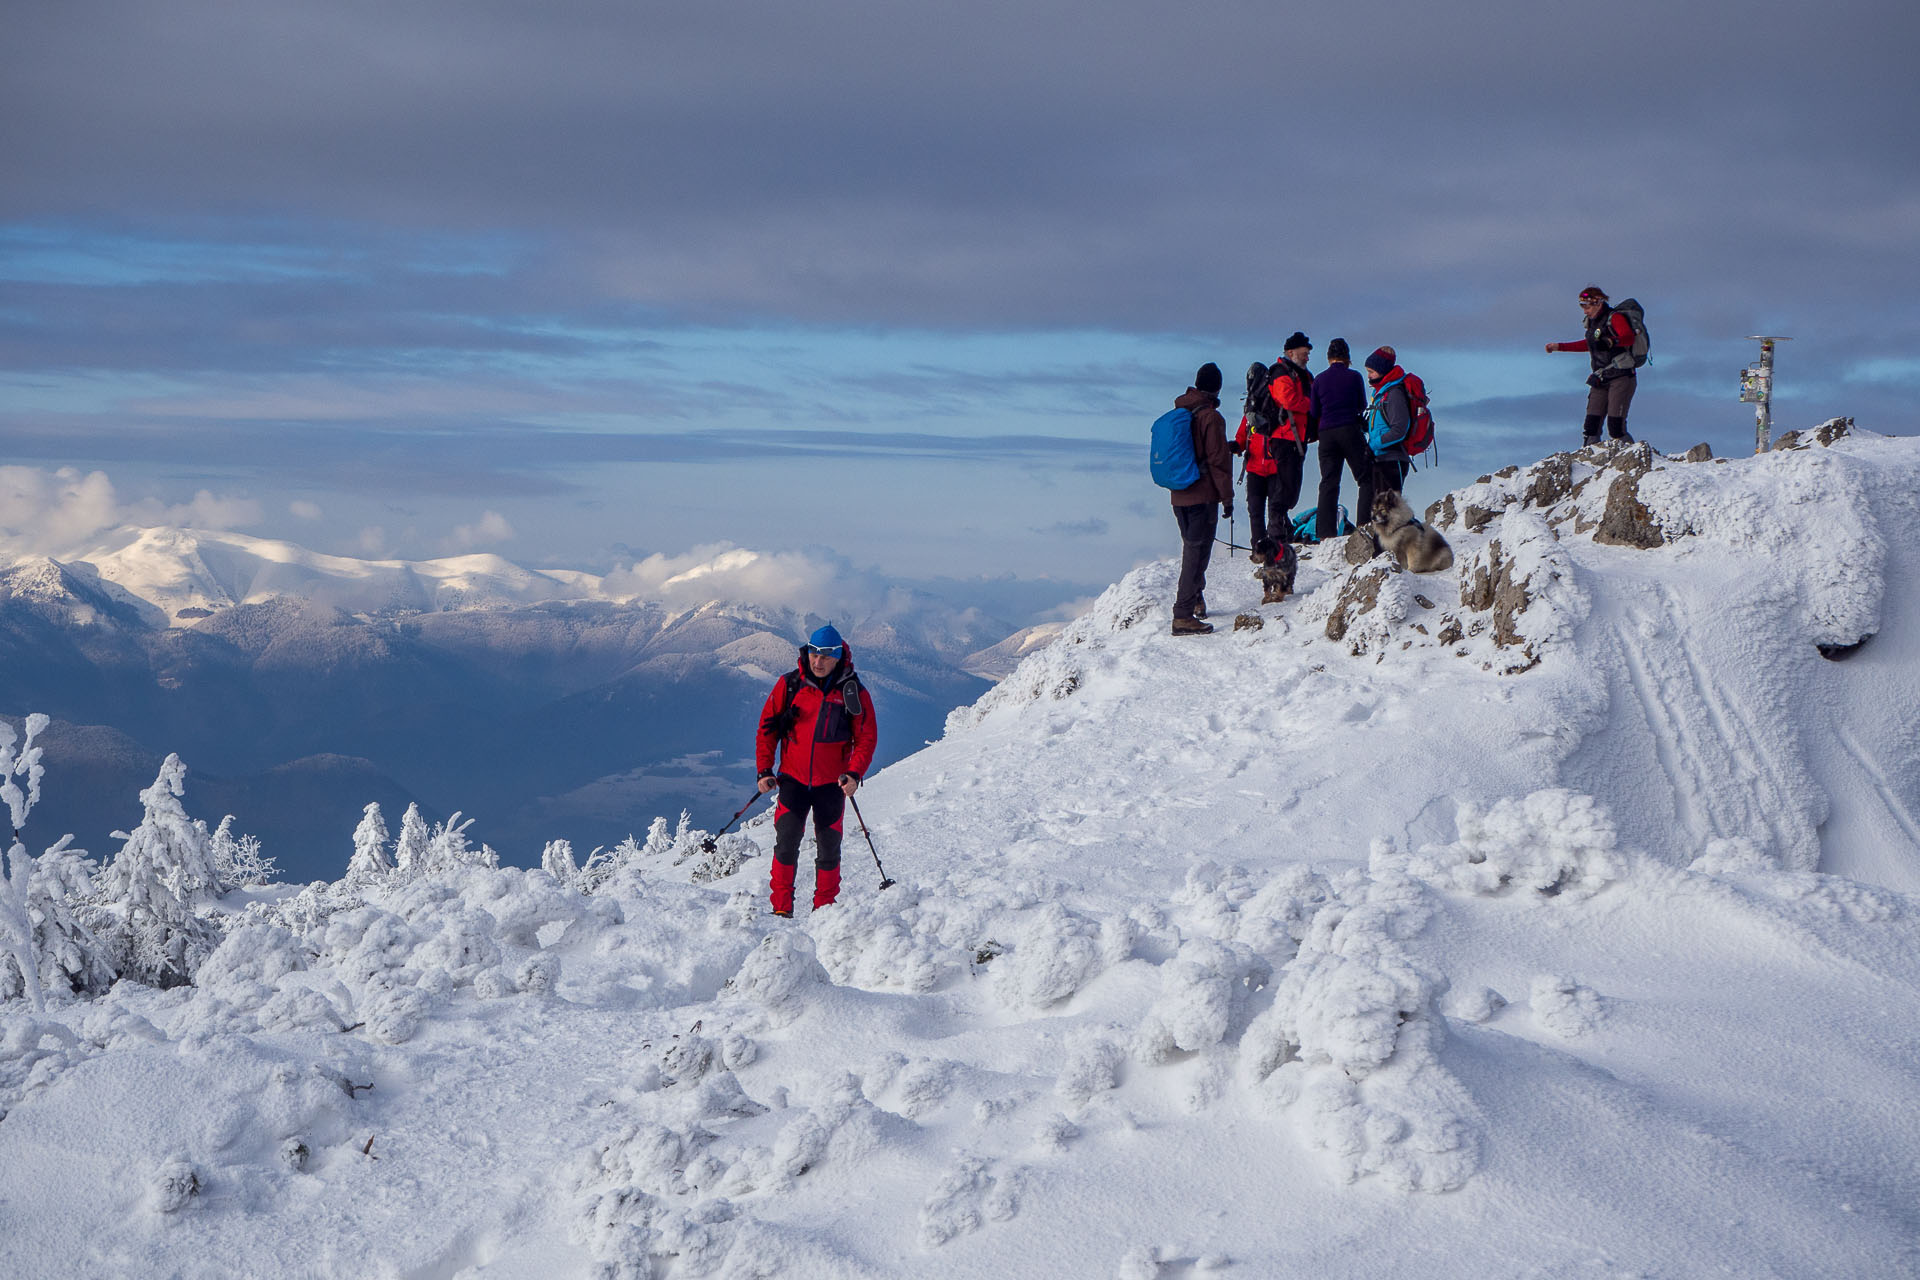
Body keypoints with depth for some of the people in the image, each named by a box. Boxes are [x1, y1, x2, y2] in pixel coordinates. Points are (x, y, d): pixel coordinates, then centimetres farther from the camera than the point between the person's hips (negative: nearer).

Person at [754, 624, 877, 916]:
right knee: (787, 841, -10)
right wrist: (764, 769, -1)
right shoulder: (789, 685, -1)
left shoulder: (852, 692, -3)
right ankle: (781, 906, -5)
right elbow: (767, 727, 5)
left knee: (828, 847, 4)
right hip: (793, 778, 0)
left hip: (832, 782, 0)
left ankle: (824, 908, 16)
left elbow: (866, 737, 0)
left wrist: (854, 774, -14)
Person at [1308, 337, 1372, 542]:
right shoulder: (1354, 377, 0)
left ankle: (1325, 532, -5)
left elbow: (1314, 413, 8)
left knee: (1328, 483, 4)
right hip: (1350, 431, -3)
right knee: (1367, 479, 3)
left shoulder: (1319, 380, 7)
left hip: (1326, 433, 3)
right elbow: (1362, 407, 8)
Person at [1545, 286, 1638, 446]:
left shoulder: (1615, 318, -9)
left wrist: (1610, 342, -44)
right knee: (1591, 426, -3)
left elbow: (1628, 338, -26)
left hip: (1621, 377, -8)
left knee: (1616, 428, -16)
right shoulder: (1593, 322, 14)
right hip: (1600, 379, 8)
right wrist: (1559, 347, 35)